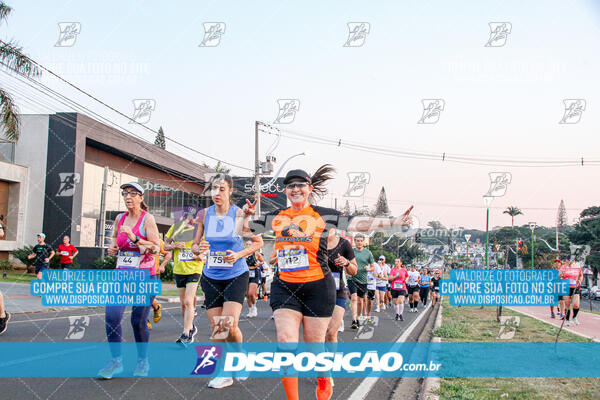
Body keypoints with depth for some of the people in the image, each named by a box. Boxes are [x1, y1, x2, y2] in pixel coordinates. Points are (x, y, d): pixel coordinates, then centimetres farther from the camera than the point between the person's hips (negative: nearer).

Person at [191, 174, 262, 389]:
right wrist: (198, 249, -15)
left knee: (229, 325, -15)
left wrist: (239, 254, -14)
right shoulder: (204, 214, 0)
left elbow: (258, 242, 0)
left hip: (236, 276, -3)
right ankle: (224, 373, 18)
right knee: (215, 328, 3)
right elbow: (195, 245, 8)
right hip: (211, 277, 3)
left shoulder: (240, 214, -8)